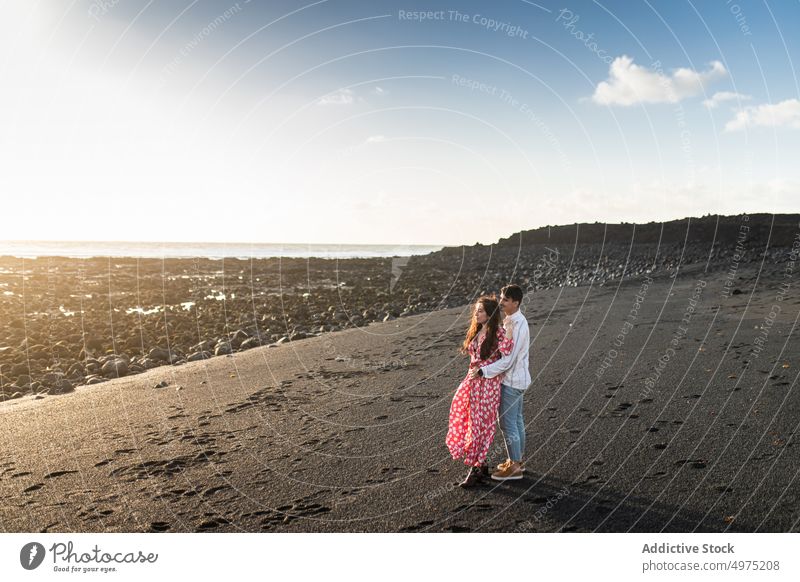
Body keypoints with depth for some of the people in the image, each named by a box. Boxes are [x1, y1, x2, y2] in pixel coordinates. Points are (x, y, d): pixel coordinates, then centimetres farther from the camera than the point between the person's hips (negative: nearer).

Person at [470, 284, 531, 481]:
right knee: (516, 420, 18)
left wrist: (483, 371, -24)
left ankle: (514, 467, 9)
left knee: (507, 422, -2)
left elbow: (508, 360, -27)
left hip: (512, 380, -10)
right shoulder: (511, 320, 7)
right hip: (515, 378, 10)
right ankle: (518, 460, 30)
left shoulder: (517, 326, -24)